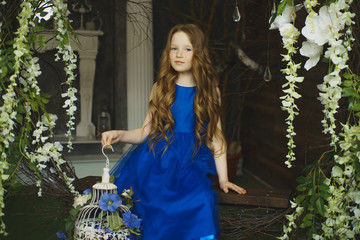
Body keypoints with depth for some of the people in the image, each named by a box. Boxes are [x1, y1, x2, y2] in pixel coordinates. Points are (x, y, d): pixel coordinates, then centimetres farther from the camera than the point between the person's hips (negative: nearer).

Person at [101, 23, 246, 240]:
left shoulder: (209, 91, 9)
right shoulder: (161, 88, 12)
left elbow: (215, 136, 8)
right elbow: (147, 131, 12)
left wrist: (223, 178, 4)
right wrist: (120, 135, -7)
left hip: (191, 163, -1)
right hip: (157, 161, 1)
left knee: (201, 203, -31)